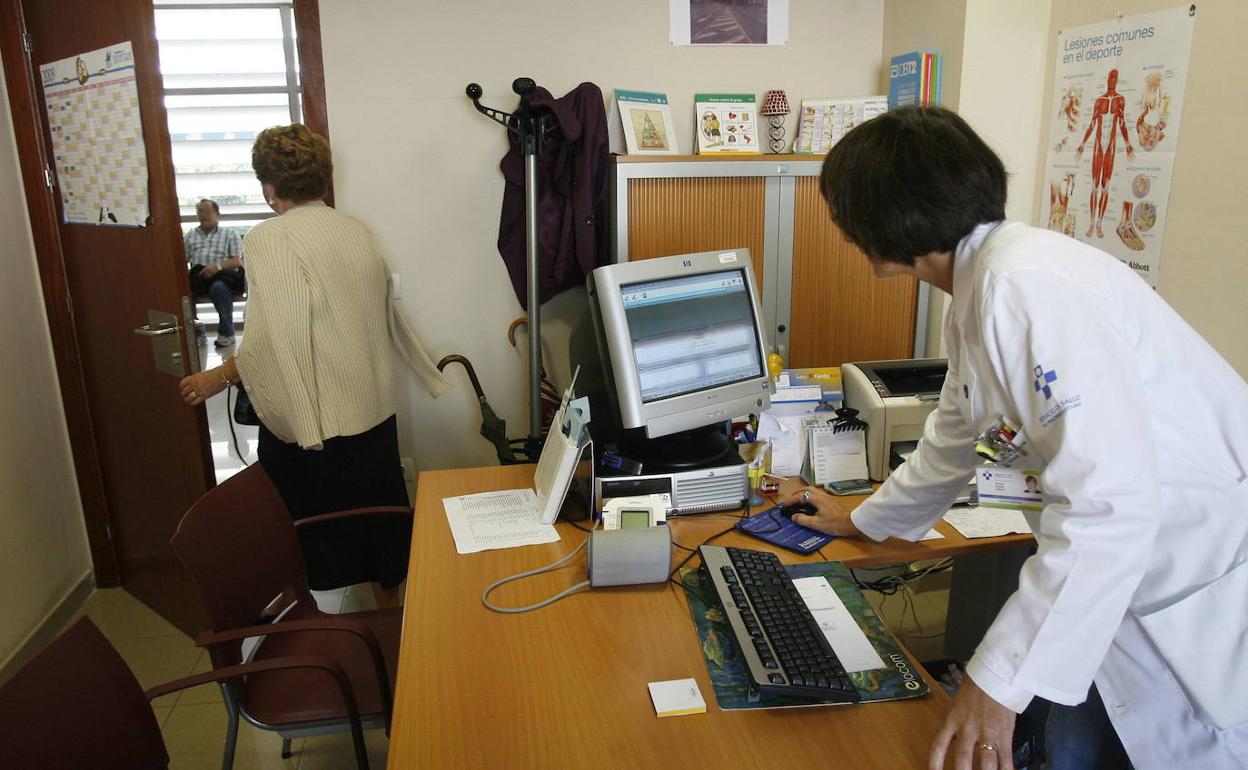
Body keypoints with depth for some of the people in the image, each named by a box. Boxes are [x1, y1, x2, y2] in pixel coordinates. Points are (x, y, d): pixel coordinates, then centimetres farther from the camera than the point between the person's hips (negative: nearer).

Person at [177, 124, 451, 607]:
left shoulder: (271, 238, -13)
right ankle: (389, 609, 34)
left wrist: (217, 379, -11)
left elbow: (276, 336, -22)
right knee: (375, 512, 19)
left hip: (308, 417, -6)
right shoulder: (357, 231, 6)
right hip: (374, 409, 6)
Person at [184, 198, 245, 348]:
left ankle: (226, 333, -25)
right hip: (197, 278, 3)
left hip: (223, 276, -3)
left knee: (219, 287, -39)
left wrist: (218, 266, -16)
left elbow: (236, 261, 4)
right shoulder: (190, 235, 26)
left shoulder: (230, 234, 17)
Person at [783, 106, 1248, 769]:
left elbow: (1107, 500, -31)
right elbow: (952, 439, 20)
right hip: (1142, 574, 9)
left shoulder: (1028, 285, -26)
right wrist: (861, 521, 32)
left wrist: (999, 683, -28)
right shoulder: (977, 293, 6)